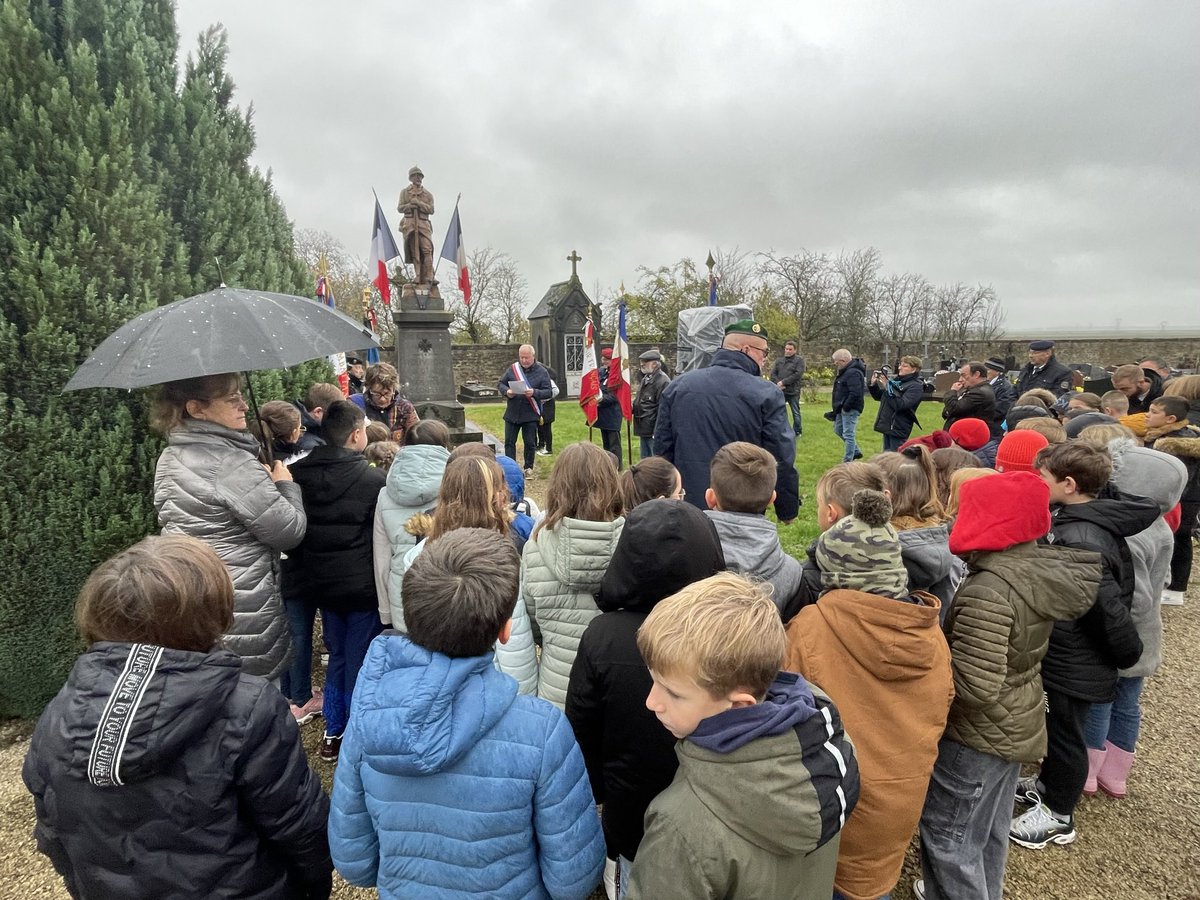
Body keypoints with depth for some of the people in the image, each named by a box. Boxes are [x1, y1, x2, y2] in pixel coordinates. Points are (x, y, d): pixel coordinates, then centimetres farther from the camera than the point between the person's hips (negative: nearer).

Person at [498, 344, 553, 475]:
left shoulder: (541, 371, -3)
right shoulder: (512, 368, 3)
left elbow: (548, 392, -6)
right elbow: (500, 384, 8)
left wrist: (534, 393, -24)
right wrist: (506, 391, -13)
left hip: (530, 415, -2)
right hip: (512, 413, 2)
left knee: (530, 443, 6)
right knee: (509, 441, 5)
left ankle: (528, 468, 22)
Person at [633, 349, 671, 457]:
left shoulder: (663, 382, -18)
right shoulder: (645, 379, 13)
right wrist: (633, 406, 5)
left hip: (654, 430, -10)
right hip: (644, 429, 10)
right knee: (644, 460, 19)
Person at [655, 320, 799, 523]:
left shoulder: (678, 386, 2)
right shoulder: (767, 395, -11)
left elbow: (662, 448, 7)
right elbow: (782, 460, -9)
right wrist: (788, 510, 5)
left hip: (685, 509, 3)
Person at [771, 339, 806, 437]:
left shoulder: (799, 360, -2)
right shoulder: (779, 360, 12)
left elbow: (798, 374, -13)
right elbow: (773, 373, 6)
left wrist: (783, 382, -17)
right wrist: (778, 383, -13)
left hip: (793, 392, -4)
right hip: (780, 391, 4)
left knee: (795, 413, 5)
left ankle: (797, 432, 16)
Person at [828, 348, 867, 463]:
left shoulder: (853, 373, -22)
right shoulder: (846, 371, 11)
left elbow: (855, 393, -30)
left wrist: (846, 407, -22)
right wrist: (837, 408, 14)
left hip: (850, 409, -11)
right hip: (842, 408, 11)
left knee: (848, 434, -4)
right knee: (838, 430, 21)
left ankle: (848, 461, 5)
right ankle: (856, 452, 34)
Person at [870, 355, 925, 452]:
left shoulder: (916, 386, -11)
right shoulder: (896, 380, 9)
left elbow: (901, 405, -24)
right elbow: (879, 397, 18)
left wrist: (887, 387, -24)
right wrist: (873, 385, 0)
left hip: (898, 429, -8)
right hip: (887, 426, 8)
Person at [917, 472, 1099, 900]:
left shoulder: (988, 592, -33)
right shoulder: (1042, 565, -6)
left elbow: (974, 687, -32)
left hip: (976, 737, -8)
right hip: (1017, 724, 8)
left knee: (948, 836, 12)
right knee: (990, 828, 28)